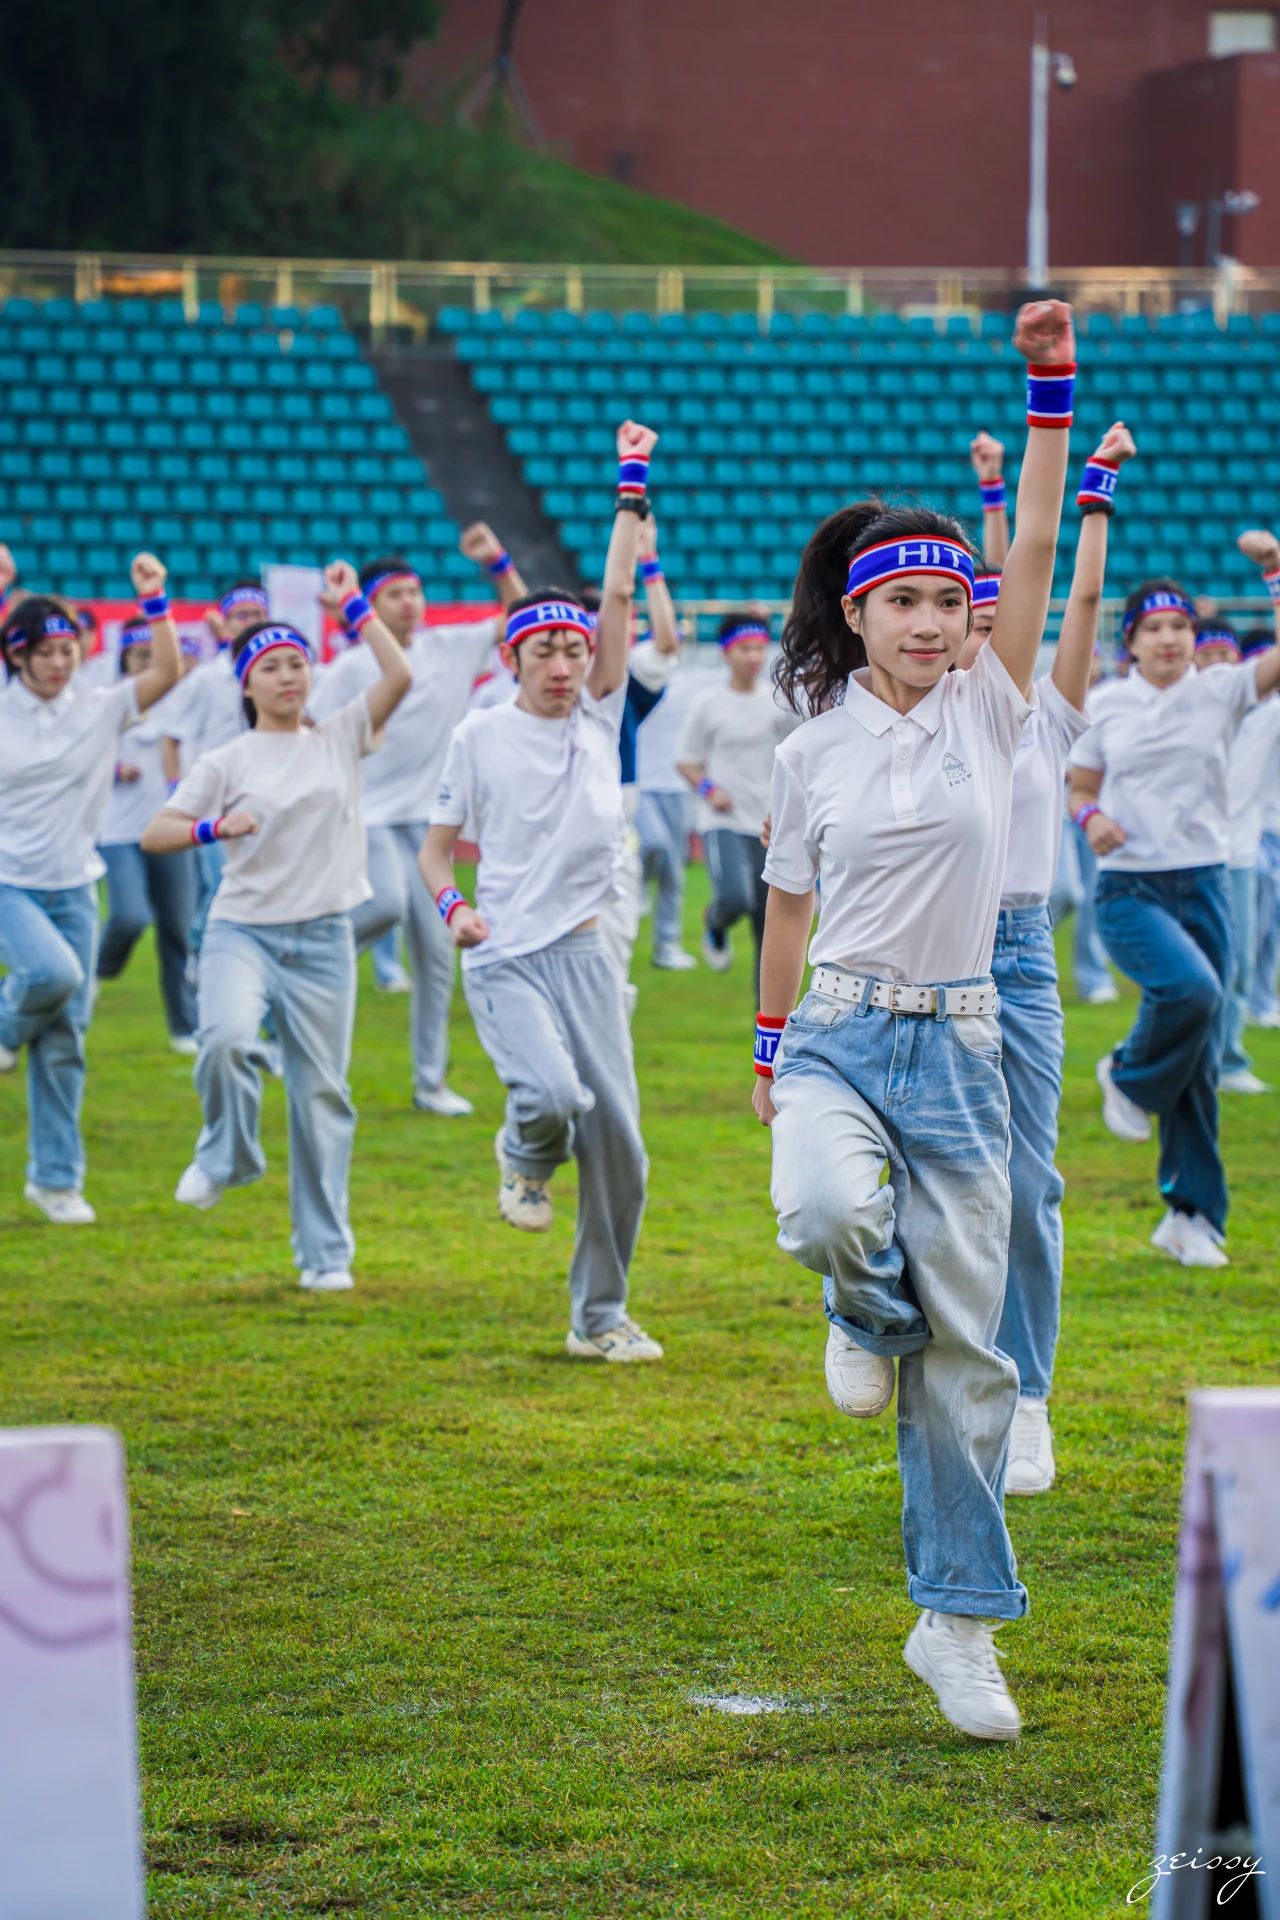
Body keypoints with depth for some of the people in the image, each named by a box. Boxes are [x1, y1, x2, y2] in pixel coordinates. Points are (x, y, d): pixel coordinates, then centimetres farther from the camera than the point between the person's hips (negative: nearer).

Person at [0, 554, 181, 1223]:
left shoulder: (100, 709, -1)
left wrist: (154, 601, -17)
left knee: (65, 1043, 4)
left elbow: (168, 673, -10)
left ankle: (56, 1177, 14)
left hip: (72, 888, 3)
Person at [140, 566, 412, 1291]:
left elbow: (398, 675, -6)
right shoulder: (227, 763, 3)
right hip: (242, 928, -1)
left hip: (324, 939, 1)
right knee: (227, 1039, -30)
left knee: (322, 1091, 3)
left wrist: (354, 602, -4)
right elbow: (155, 834, -1)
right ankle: (227, 1156, 0)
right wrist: (213, 827, -18)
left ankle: (326, 1253, 13)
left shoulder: (341, 739, 7)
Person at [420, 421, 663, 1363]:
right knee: (553, 1095, -27)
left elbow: (620, 594, 3)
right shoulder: (481, 735, 2)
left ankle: (601, 1317, 15)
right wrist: (453, 906, -11)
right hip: (505, 958, -3)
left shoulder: (599, 715, 8)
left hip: (584, 953, 3)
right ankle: (526, 1158, 11)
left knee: (617, 1135, 1)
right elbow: (438, 844, 9)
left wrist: (632, 487, 1)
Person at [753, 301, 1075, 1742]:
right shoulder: (814, 751, 3)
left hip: (959, 1045, 0)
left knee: (965, 1348, 1)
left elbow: (1035, 546, -6)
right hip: (840, 1035, 0)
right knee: (831, 1215, -34)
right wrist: (769, 1046, 17)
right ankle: (869, 1317, 5)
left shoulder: (987, 710, 2)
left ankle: (958, 1623, 11)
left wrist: (1050, 384, -12)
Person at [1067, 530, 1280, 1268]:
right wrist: (1090, 817, -8)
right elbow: (1080, 788, 14)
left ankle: (1193, 1215, 14)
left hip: (1204, 886, 2)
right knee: (1189, 987, -31)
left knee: (1200, 1062, 4)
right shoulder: (1106, 705, 5)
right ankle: (1130, 1076, 1)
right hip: (1128, 888, -2)